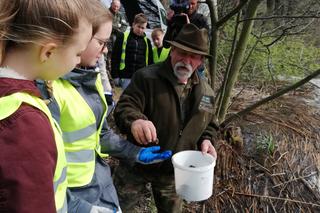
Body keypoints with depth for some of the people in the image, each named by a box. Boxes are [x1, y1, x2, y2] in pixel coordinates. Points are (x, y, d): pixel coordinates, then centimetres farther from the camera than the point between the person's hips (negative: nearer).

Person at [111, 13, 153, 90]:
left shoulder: (147, 41, 12)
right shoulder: (123, 37, 2)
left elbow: (150, 61, 16)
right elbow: (115, 57, 0)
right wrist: (115, 76, -6)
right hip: (126, 77, -3)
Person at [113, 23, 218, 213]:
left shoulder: (206, 92, 1)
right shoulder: (146, 77, -15)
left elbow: (209, 124, 14)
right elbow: (123, 108, -24)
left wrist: (206, 140, -7)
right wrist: (135, 120, -46)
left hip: (174, 172, 4)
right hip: (137, 164, -3)